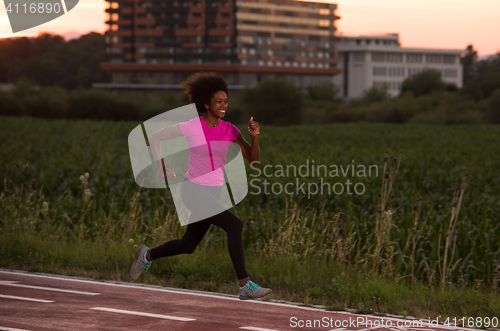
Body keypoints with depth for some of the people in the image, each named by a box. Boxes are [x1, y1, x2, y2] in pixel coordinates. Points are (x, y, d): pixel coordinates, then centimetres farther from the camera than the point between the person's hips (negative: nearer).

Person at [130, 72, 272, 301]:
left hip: (214, 194, 7)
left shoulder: (229, 129, 1)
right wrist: (162, 168, -4)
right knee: (235, 226, -25)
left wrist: (254, 136, -20)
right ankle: (245, 286, -23)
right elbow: (155, 137, 0)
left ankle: (147, 255, 46)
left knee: (187, 246, 19)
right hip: (193, 191, -7)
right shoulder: (191, 127, -12)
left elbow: (253, 158, -3)